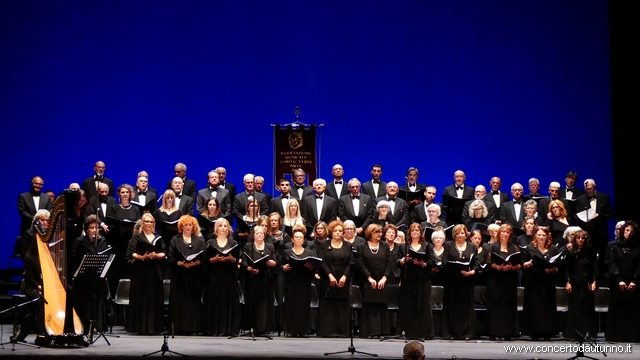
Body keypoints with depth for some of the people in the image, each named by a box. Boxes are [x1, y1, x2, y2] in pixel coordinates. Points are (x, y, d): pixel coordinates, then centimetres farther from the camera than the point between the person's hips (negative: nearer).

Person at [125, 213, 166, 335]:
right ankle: (141, 328, -2)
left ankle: (153, 327, 4)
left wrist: (156, 255, -12)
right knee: (141, 300, -5)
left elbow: (164, 254, 8)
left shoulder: (158, 238, 17)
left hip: (155, 272, 3)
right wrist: (142, 257, -20)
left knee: (155, 299, 0)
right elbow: (131, 254, -3)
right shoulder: (136, 237, 6)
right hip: (140, 272, -3)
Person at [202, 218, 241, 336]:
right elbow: (206, 259, 2)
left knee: (229, 301, -2)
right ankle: (214, 329, -1)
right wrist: (215, 259, -15)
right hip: (214, 276, -1)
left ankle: (229, 329, 1)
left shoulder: (233, 243, 11)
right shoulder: (210, 242, 9)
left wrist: (231, 259, -14)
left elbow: (237, 260, 6)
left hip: (229, 276, 1)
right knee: (214, 302, -4)